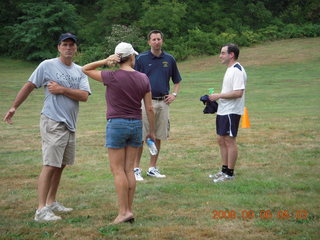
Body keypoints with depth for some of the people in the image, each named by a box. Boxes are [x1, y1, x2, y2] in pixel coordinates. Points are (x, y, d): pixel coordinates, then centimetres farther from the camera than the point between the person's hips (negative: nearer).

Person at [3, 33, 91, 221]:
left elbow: (84, 96, -3)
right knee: (50, 165, -11)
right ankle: (41, 210, -11)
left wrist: (62, 90, -13)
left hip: (70, 125, 6)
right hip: (53, 123, -6)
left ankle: (51, 202, 26)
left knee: (61, 165, 13)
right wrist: (14, 107, 1)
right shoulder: (47, 65, -3)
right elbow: (29, 86, 1)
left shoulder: (80, 71, 10)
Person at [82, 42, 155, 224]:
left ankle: (124, 211, -5)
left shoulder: (112, 77, -10)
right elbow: (149, 108, 4)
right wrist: (152, 131, 13)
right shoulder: (143, 79, 1)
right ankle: (129, 210, 10)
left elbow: (85, 69, 2)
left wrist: (105, 61, -10)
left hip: (116, 124, -4)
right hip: (136, 125, 4)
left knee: (118, 170, 0)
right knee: (129, 170, 9)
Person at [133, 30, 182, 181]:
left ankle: (152, 168, 18)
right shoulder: (141, 59, 1)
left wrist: (174, 94, 5)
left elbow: (177, 81, 20)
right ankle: (136, 169, 1)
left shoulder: (169, 59, 9)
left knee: (158, 137, 8)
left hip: (163, 102, 3)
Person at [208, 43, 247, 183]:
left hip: (231, 112, -10)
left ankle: (230, 174, 2)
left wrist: (219, 96, -19)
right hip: (223, 111, 10)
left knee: (230, 141, -5)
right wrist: (215, 97, 11)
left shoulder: (237, 71, -16)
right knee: (221, 141, 14)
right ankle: (224, 170, 23)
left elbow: (238, 93, -24)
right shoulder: (229, 70, 17)